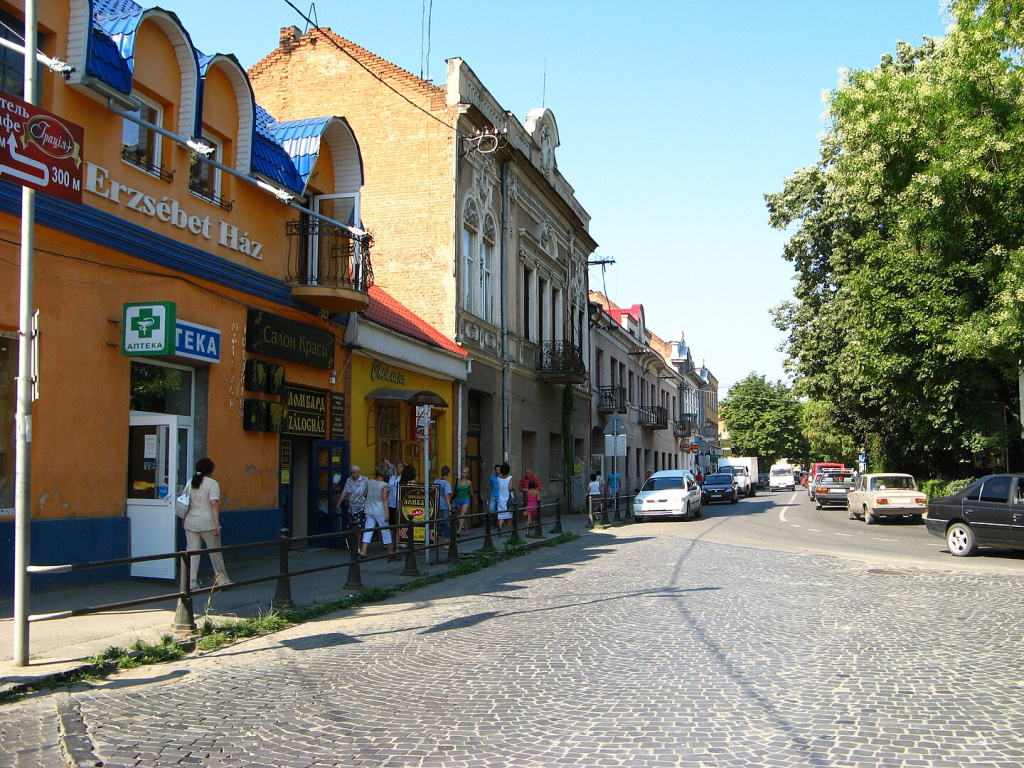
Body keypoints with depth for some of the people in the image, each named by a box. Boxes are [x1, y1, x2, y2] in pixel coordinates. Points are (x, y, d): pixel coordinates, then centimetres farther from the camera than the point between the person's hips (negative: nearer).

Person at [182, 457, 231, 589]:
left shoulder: (190, 482, 10)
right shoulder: (212, 483, -7)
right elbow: (214, 503, -16)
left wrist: (184, 519, 26)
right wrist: (217, 523, -18)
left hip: (190, 522, 5)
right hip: (207, 522, -5)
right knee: (215, 551, 8)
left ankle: (191, 582, 1)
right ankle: (221, 579, 17)